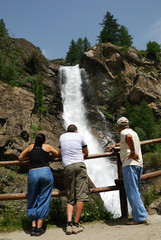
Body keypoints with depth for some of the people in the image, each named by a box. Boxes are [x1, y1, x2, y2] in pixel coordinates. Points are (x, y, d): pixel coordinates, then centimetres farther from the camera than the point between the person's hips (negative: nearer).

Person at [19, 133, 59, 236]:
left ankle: (33, 227, 11)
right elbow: (58, 155, 26)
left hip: (32, 174, 2)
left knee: (33, 201, 15)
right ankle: (39, 228, 8)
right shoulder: (47, 146, 12)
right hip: (46, 173, -1)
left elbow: (20, 158, 26)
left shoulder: (31, 146, 17)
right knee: (43, 201, 6)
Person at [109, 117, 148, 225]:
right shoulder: (134, 133, 25)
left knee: (132, 192, -7)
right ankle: (139, 216, 15)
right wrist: (115, 145, 53)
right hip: (139, 164, 9)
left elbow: (128, 137, -29)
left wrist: (133, 152, -21)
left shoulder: (124, 132, -2)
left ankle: (140, 217, -7)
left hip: (130, 164, -9)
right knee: (136, 192, 13)